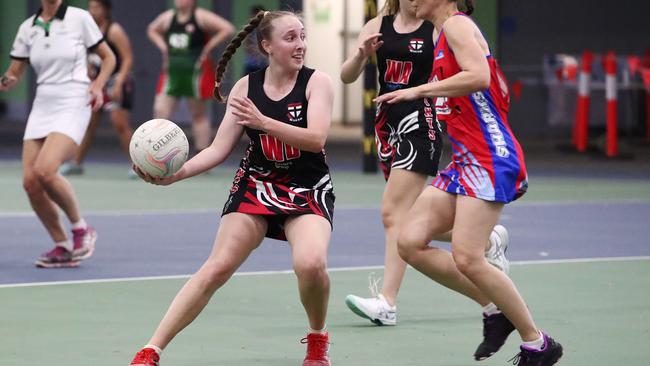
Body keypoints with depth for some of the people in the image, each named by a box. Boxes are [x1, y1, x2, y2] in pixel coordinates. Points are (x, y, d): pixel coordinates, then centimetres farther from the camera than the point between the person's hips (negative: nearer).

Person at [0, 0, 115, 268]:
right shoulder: (28, 28, 8)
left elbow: (108, 57, 7)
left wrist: (97, 85, -10)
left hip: (73, 106, -5)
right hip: (42, 106, 5)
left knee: (44, 171, -25)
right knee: (30, 182, -8)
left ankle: (81, 229, -3)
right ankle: (62, 247, 8)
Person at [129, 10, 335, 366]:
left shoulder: (316, 82, -7)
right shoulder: (246, 86, 0)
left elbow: (316, 138, -21)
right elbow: (219, 149, 0)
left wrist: (263, 121, -33)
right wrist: (176, 174, -17)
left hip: (307, 191, -2)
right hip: (256, 185, 2)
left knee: (311, 263, -29)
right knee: (216, 268, -11)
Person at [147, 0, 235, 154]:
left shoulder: (201, 17, -8)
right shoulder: (168, 17, 8)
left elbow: (227, 29, -15)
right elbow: (152, 30, 27)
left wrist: (207, 48, -14)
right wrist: (163, 48, 11)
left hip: (196, 72, -5)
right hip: (172, 72, 5)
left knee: (199, 115, 5)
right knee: (160, 111, -6)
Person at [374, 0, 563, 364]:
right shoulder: (443, 35, 19)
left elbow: (478, 75, -26)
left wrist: (420, 90, -20)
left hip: (489, 158, -10)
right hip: (466, 160, 10)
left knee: (467, 258, -16)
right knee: (410, 242, -1)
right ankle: (496, 310, 8)